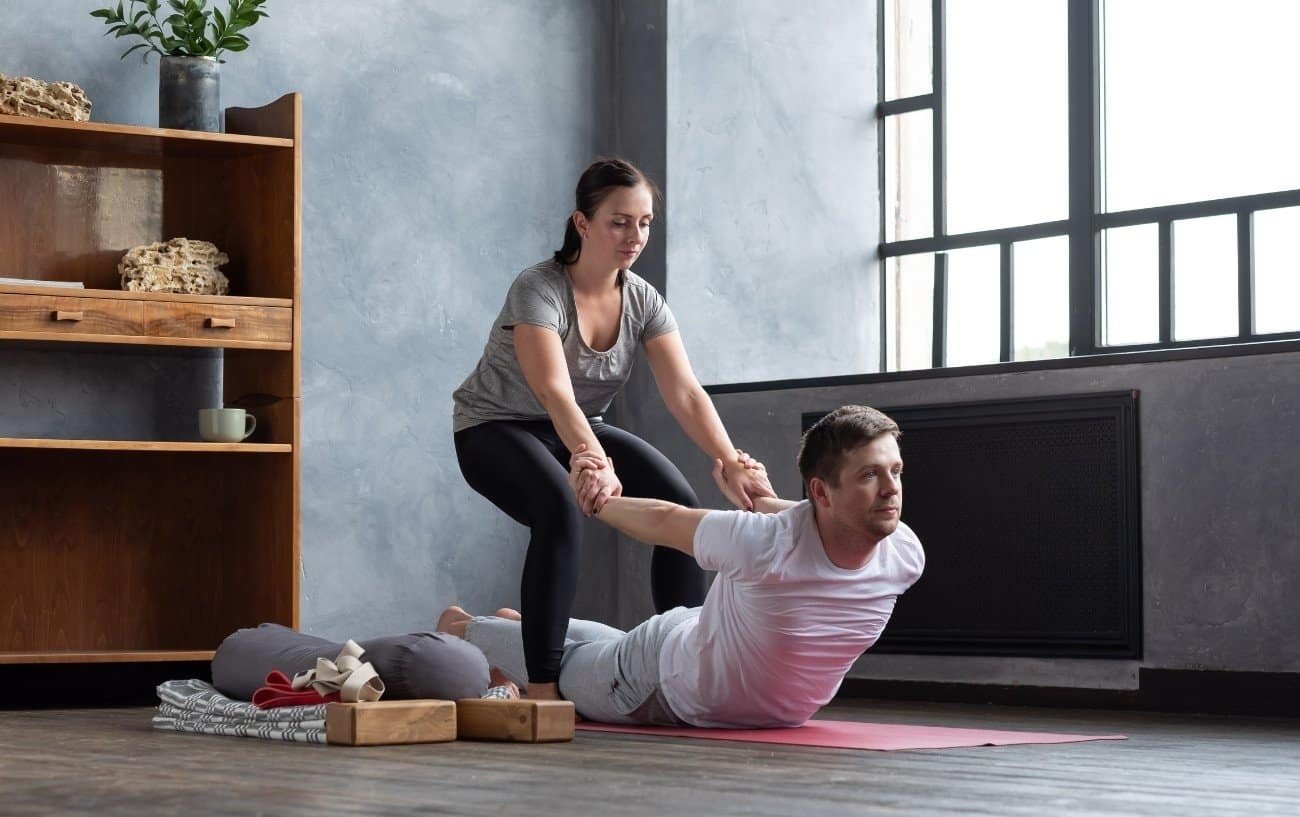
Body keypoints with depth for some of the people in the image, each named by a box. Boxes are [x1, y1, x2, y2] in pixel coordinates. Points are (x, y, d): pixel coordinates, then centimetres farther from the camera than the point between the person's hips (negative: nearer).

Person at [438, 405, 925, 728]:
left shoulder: (906, 557, -26)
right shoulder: (763, 542, -42)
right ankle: (464, 629, 53)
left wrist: (756, 501, 7)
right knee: (561, 660, 23)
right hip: (661, 678, -6)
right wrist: (595, 501, -9)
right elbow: (664, 521, -23)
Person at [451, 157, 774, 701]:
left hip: (579, 433, 6)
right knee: (561, 507, -36)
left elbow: (685, 393, -18)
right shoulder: (538, 290, -27)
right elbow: (555, 392, -42)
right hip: (494, 431, -6)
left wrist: (733, 465, -34)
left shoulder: (643, 301, -9)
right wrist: (594, 463, -59)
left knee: (681, 507, -15)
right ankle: (542, 689, -33)